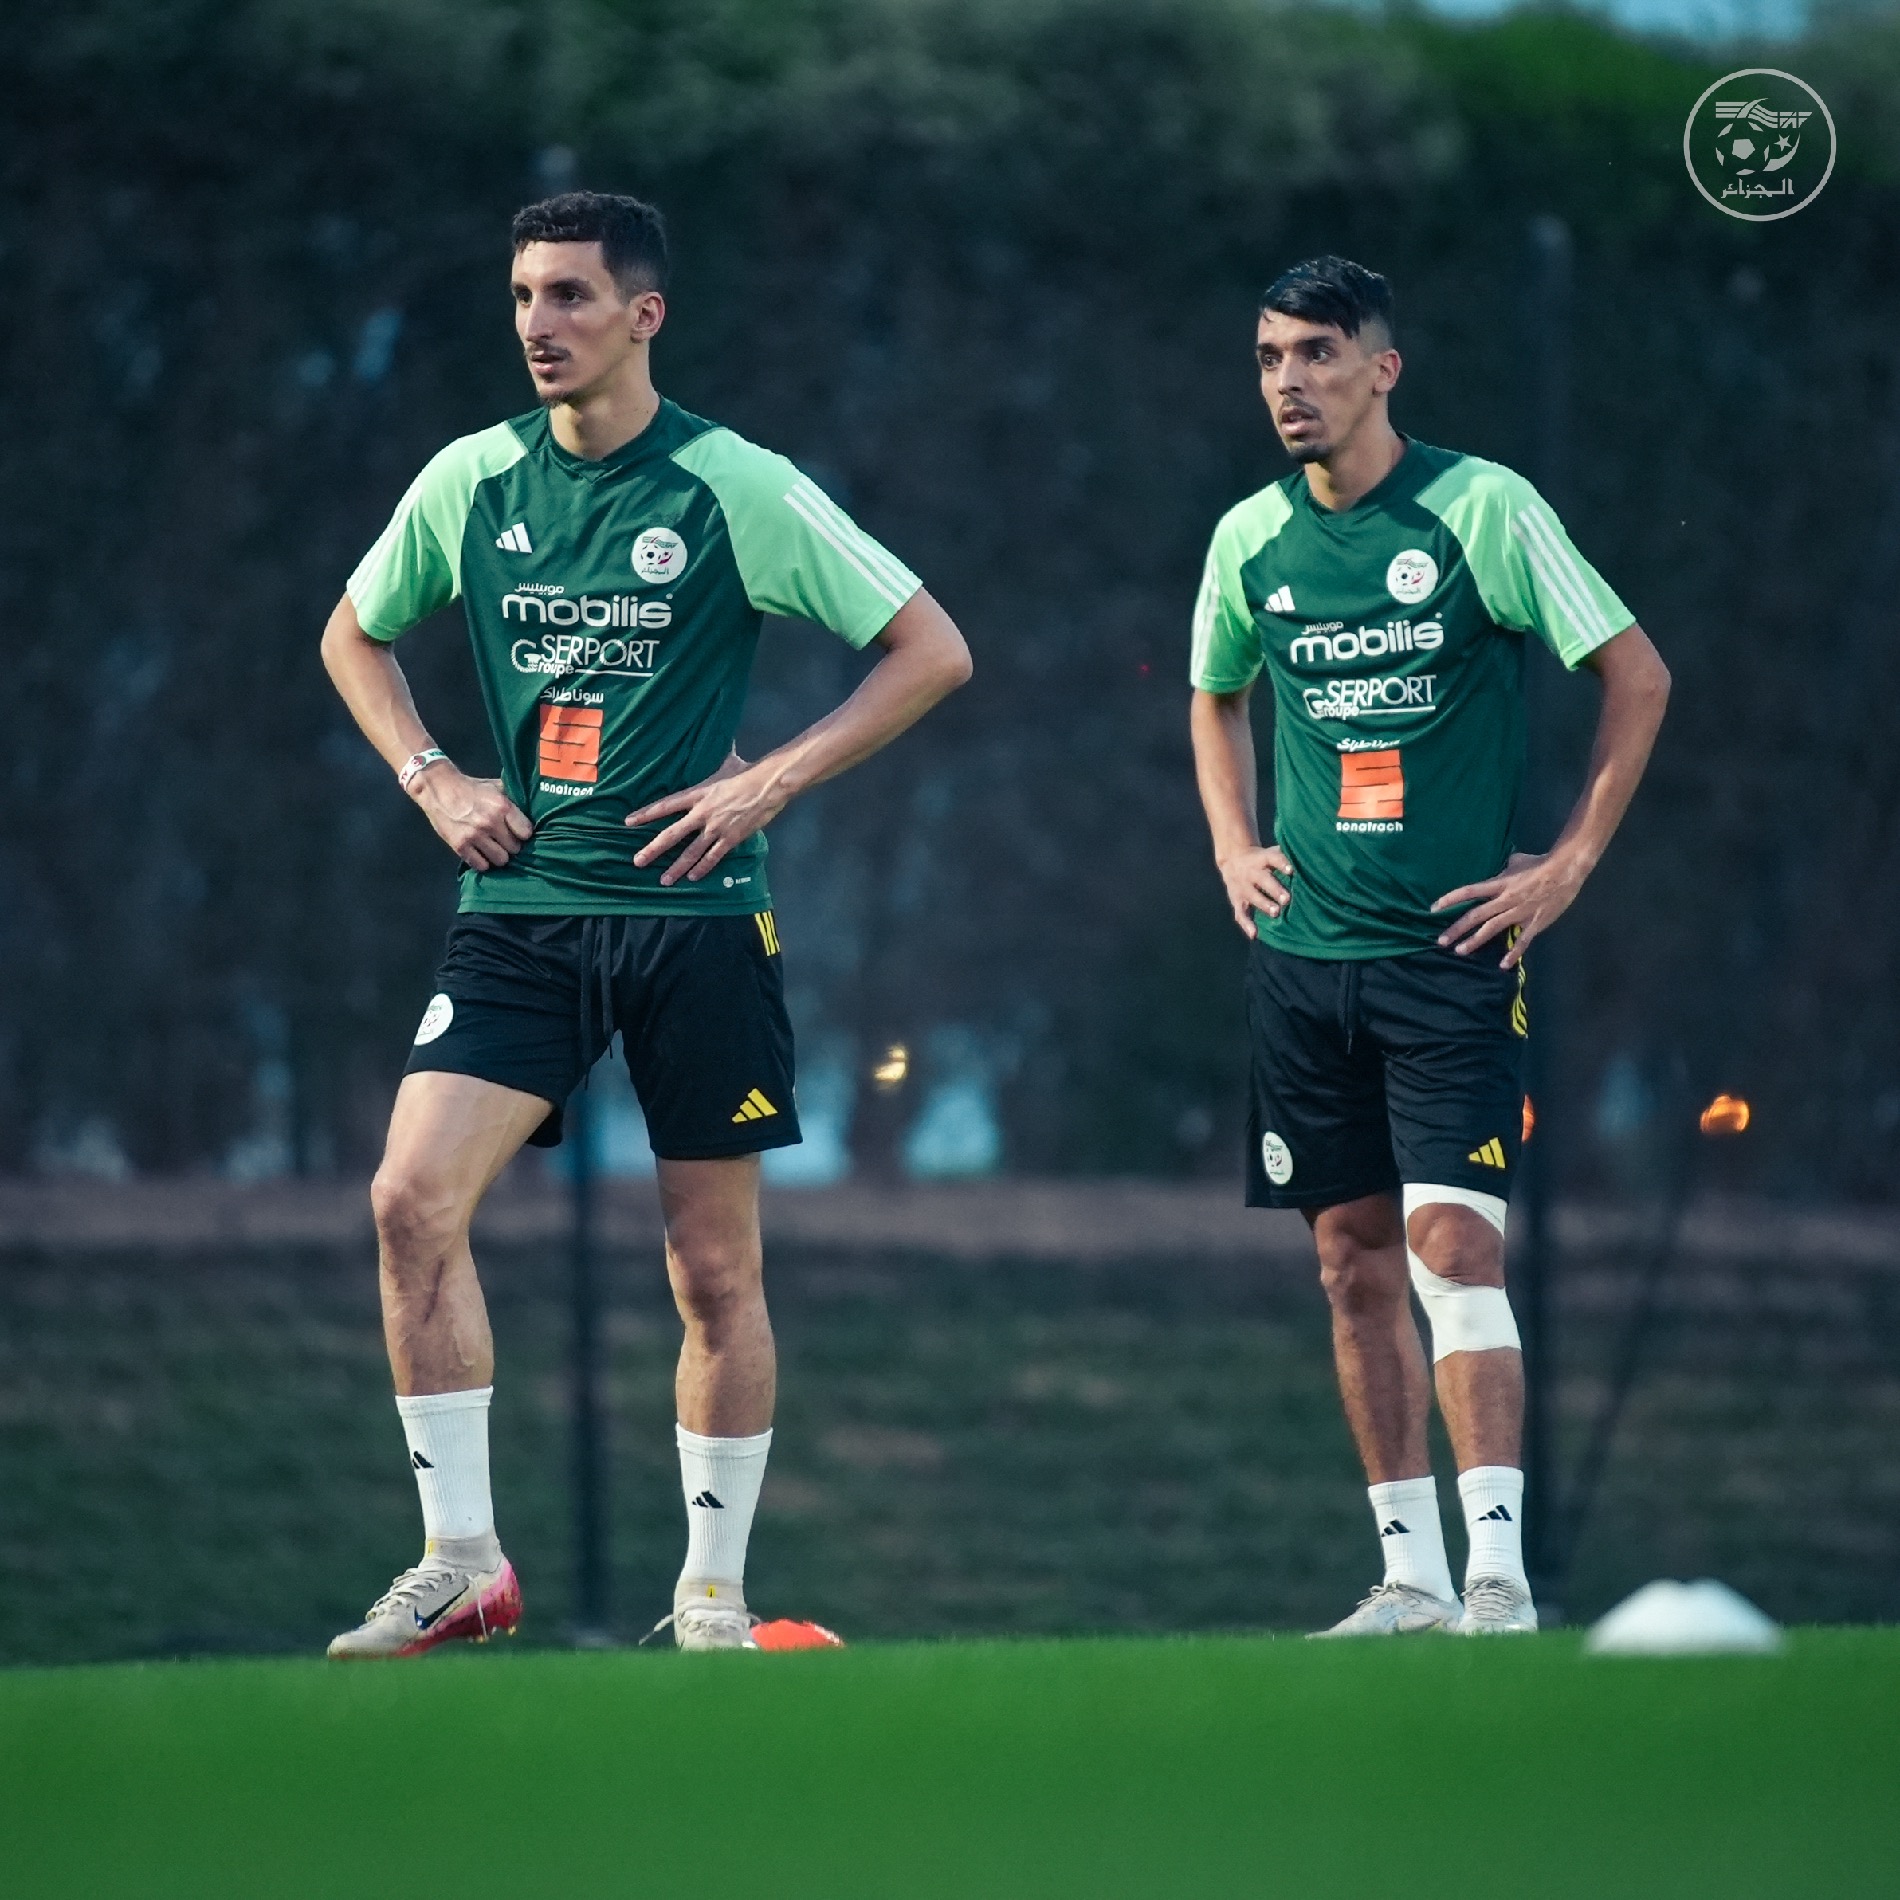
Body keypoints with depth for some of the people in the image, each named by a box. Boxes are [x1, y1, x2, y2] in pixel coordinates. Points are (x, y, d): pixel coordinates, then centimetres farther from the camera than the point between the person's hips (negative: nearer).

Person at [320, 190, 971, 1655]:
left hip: (696, 915, -3)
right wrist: (431, 778, 8)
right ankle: (461, 1560, -9)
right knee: (414, 1200, -15)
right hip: (522, 908, 3)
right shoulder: (470, 483, 5)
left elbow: (933, 651, -3)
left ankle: (714, 1591, 14)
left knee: (716, 1270, 2)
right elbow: (357, 633, 24)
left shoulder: (738, 488, -6)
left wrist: (770, 782, -9)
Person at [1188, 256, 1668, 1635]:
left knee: (1450, 1239, -15)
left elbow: (1638, 674, -3)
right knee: (1356, 1260, 6)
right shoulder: (1252, 538, 7)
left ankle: (1499, 1577, -16)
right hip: (1305, 950, 5)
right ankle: (1412, 1576, 13)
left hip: (1452, 950, -5)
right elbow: (1217, 696, 27)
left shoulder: (1481, 509, -7)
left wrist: (1568, 865, -6)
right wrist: (1233, 847, 12)